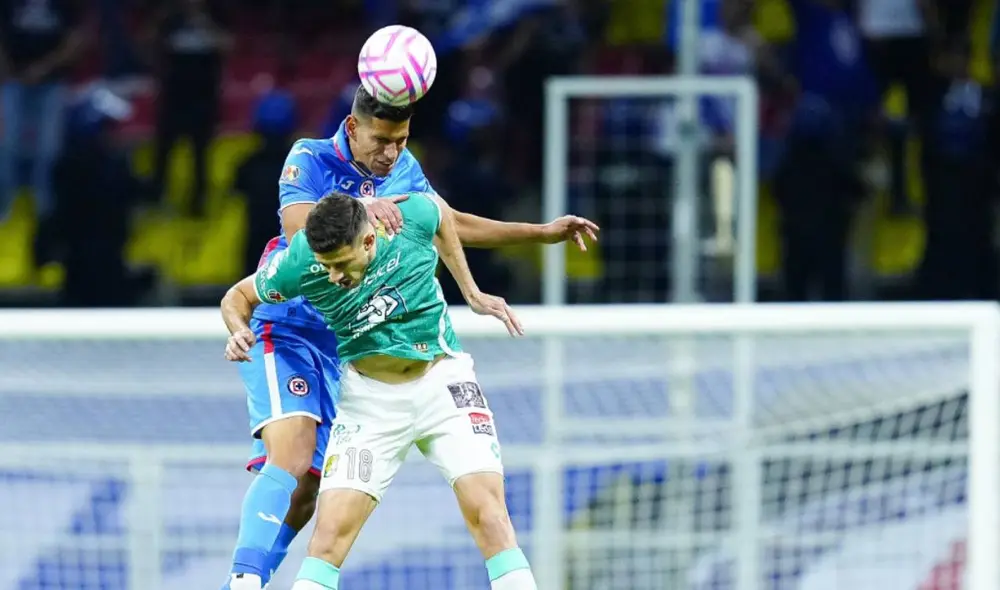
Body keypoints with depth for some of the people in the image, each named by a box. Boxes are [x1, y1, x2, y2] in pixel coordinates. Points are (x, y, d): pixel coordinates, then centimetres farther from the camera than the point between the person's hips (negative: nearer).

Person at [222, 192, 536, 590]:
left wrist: (471, 294, 10)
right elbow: (239, 296, 0)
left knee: (486, 509, -15)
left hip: (441, 379, 0)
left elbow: (442, 215, 8)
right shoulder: (300, 261, -19)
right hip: (369, 398, 0)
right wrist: (240, 330, -22)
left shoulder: (411, 216, -19)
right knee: (332, 527, -12)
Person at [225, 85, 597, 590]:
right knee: (290, 459, -26)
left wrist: (545, 232, 20)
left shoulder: (403, 171, 8)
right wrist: (362, 209, -42)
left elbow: (451, 223, 22)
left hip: (339, 346, 7)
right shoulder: (310, 159, -11)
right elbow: (299, 230, -27)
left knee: (306, 490, 1)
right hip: (285, 334, -7)